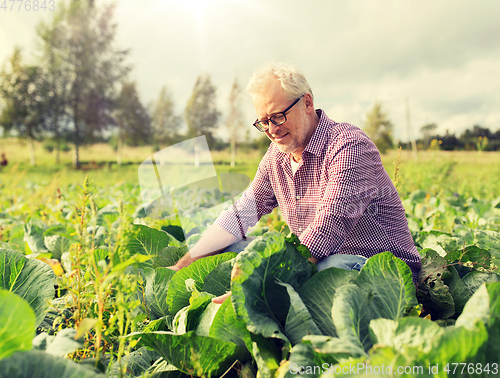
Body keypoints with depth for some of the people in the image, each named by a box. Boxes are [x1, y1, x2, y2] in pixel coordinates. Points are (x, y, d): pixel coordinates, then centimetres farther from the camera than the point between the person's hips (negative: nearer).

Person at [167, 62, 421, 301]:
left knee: (333, 267, -39)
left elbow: (327, 231, -31)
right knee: (232, 249, -5)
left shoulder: (349, 147, -20)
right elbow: (242, 213, 6)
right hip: (313, 262, 6)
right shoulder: (277, 154, 6)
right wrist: (184, 264, -3)